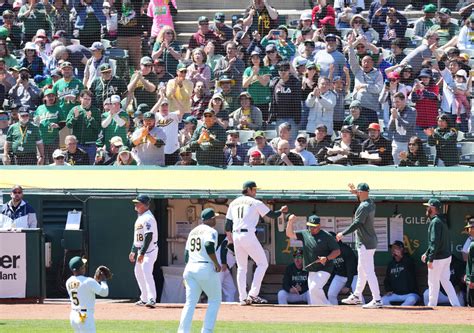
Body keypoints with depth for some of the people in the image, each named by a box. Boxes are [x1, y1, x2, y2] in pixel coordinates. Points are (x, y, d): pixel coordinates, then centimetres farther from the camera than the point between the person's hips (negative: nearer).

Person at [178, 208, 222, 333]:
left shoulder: (193, 232, 18)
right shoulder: (211, 231, -5)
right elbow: (209, 246, -23)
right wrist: (216, 264, -14)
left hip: (190, 268, 7)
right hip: (206, 269, -7)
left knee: (190, 303, 4)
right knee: (215, 300, 8)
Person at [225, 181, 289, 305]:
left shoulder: (233, 203, 15)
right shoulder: (255, 203, 0)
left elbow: (227, 223, 15)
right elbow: (272, 215, 3)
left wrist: (230, 238, 26)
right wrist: (281, 211, 22)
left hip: (236, 236, 6)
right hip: (248, 235, -6)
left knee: (241, 267, 13)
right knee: (262, 263, 3)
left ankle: (243, 298, 8)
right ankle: (253, 294, -8)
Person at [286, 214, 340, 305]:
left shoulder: (327, 236, -8)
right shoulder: (305, 234, 8)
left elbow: (337, 251, -7)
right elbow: (290, 234, 5)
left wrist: (327, 258, -22)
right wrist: (290, 222, -10)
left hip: (324, 269, -7)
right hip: (311, 270, 7)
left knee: (314, 288, -23)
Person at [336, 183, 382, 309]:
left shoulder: (364, 207, -21)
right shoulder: (371, 203, 8)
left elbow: (357, 224, -25)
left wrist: (343, 233, -18)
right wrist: (355, 193, 24)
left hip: (365, 244, -11)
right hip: (370, 242, 11)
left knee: (369, 272, -10)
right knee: (361, 270, 22)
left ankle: (377, 300, -13)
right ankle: (356, 296, 34)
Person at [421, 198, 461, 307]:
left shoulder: (435, 222, -17)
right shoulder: (441, 221, 14)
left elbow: (435, 242, -23)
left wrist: (430, 259, -22)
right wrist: (427, 253, 25)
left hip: (438, 258, -9)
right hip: (446, 256, 9)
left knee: (433, 283, 1)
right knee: (445, 281, 12)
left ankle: (432, 305, 8)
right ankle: (456, 305, 7)